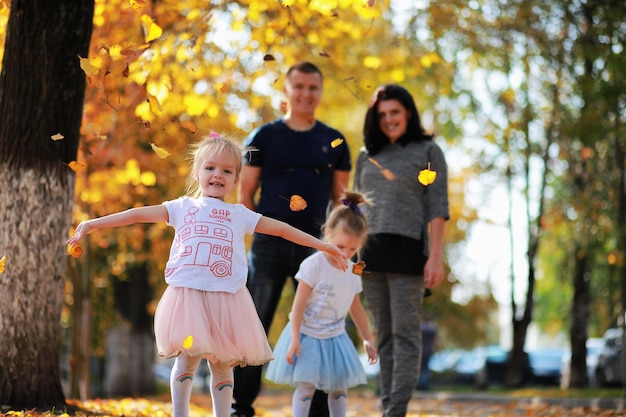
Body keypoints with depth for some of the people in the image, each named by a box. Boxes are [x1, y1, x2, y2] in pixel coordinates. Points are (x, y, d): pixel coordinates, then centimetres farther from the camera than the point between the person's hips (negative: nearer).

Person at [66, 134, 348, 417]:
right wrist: (93, 223, 1)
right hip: (187, 296, -1)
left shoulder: (240, 215, 15)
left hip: (226, 299, 1)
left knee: (222, 365, 6)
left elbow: (281, 229, 17)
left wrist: (323, 246, 15)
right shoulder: (182, 208, 12)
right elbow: (137, 214, 7)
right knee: (186, 361, -2)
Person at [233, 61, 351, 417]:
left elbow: (340, 197, 12)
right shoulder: (265, 137, 5)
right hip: (270, 241, -2)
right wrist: (260, 226, -4)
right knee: (255, 324, -1)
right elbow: (246, 193, 7)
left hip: (315, 242, 2)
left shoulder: (334, 142, 10)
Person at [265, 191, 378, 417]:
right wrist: (295, 339, -20)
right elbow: (299, 304, -16)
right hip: (308, 336, -6)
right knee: (306, 387, -5)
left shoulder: (353, 271, 2)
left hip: (335, 337, 6)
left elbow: (356, 308, 14)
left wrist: (367, 339, 15)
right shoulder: (314, 265, -17)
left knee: (340, 388, 8)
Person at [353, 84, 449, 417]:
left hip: (407, 251, -5)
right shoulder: (367, 156, 17)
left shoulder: (428, 152, 5)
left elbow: (437, 208, -2)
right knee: (384, 337, 5)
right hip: (370, 251, 5)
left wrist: (435, 257, -10)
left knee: (405, 335, -8)